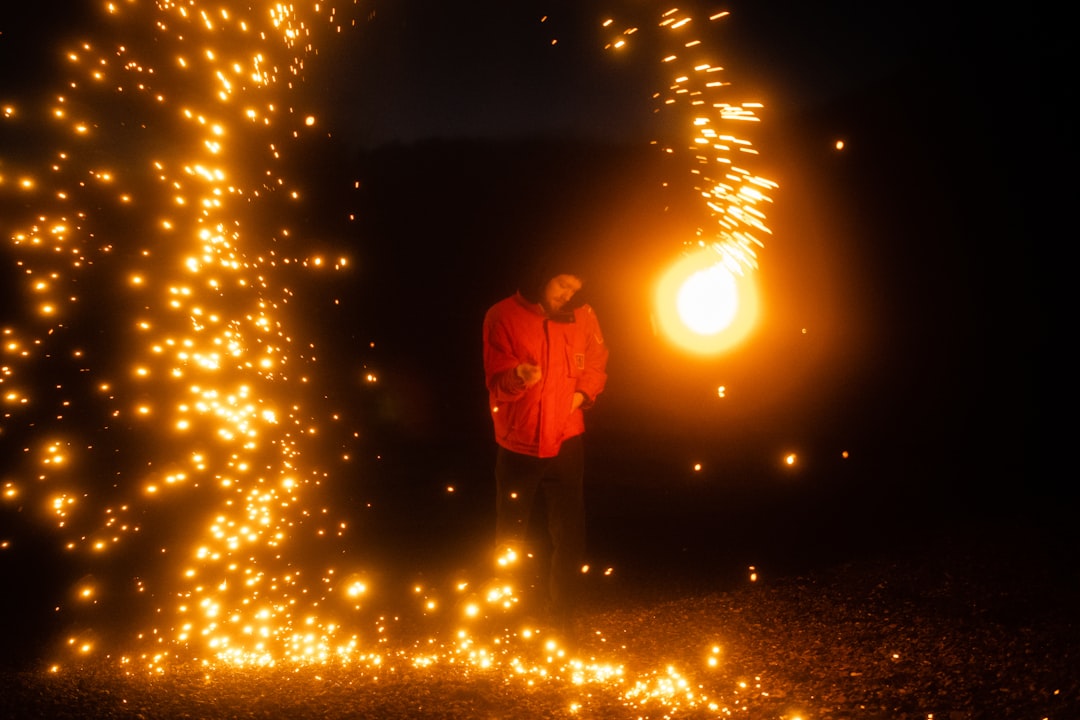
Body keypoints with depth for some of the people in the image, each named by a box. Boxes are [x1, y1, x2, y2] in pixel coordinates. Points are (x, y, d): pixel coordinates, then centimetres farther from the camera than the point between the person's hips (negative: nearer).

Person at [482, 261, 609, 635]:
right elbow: (497, 382, -13)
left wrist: (583, 393, -2)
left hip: (565, 440, 2)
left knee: (569, 534, 4)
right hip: (518, 443, -2)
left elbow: (596, 365, 16)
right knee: (510, 536, 8)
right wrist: (516, 378, -35)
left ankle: (560, 612, 22)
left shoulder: (583, 317, 1)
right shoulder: (503, 316, -9)